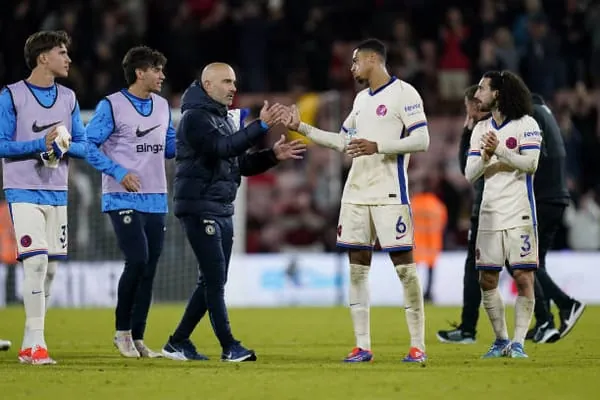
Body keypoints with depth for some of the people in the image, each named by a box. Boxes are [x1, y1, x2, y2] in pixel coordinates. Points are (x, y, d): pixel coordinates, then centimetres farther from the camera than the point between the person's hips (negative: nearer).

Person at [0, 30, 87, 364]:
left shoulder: (68, 98, 10)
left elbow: (84, 146, 12)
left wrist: (64, 146, -10)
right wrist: (42, 143, -19)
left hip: (57, 194, 6)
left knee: (50, 268, 6)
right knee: (36, 261, -17)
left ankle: (30, 344, 14)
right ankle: (35, 342, -15)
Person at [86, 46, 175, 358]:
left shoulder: (162, 105, 14)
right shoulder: (111, 106, -7)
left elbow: (170, 147, 21)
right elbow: (88, 145, -8)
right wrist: (119, 172, -17)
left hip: (155, 200, 7)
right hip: (123, 200, -7)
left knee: (149, 270, 5)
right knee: (137, 261, -17)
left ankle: (137, 338, 11)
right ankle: (122, 330, -1)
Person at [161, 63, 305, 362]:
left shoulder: (226, 118, 19)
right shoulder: (195, 118, -11)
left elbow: (241, 164, 18)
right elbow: (222, 148, -26)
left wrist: (273, 156, 2)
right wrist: (261, 126, -31)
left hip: (222, 211, 10)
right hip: (199, 210, -9)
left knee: (212, 281, 10)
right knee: (215, 279, -9)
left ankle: (178, 343, 17)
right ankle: (229, 347, -8)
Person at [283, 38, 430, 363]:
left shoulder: (403, 93, -7)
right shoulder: (361, 99, 18)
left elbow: (422, 140, -14)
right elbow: (343, 141, 26)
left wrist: (377, 146, -21)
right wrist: (302, 128, 21)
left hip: (389, 192, -8)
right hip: (356, 191, 8)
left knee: (404, 264, -7)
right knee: (357, 266, 4)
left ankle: (417, 346, -3)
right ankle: (362, 346, 8)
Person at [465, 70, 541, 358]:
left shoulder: (526, 124, -4)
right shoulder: (481, 130, 13)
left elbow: (530, 163, -16)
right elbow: (470, 174, 6)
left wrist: (500, 150, -24)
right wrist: (485, 157, -13)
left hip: (519, 215, -6)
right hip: (490, 215, 6)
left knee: (523, 277, -8)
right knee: (487, 280, 4)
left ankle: (518, 343, -5)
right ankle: (500, 340, 15)